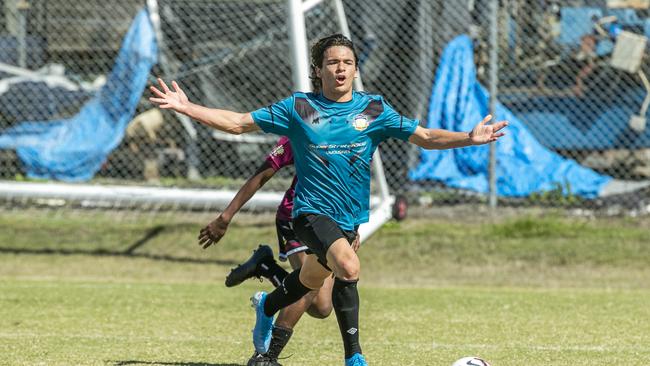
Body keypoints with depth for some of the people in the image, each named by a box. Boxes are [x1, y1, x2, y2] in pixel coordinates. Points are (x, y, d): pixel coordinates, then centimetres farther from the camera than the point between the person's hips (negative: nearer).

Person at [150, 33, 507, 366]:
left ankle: (266, 306, 55)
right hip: (312, 210, -4)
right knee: (349, 267, -28)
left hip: (350, 215, 5)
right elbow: (239, 123, 2)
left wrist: (469, 138, -14)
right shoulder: (299, 107, -2)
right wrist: (187, 108, -6)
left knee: (311, 279, 21)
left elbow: (424, 136, 1)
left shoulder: (373, 109, 2)